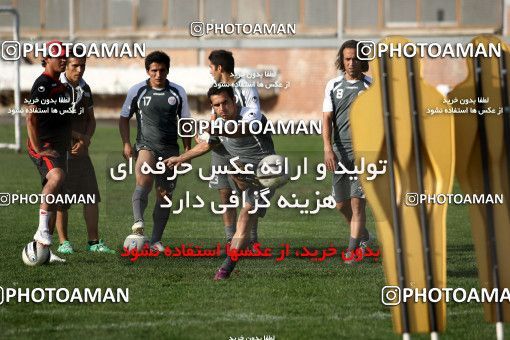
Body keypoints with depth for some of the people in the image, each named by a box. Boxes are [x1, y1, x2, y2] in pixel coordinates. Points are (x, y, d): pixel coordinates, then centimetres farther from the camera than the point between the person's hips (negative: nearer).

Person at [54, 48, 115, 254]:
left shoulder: (85, 88, 13)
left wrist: (85, 141, -2)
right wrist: (78, 136, -8)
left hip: (81, 150, 6)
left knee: (92, 196, -1)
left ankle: (94, 242, 1)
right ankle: (63, 242, 9)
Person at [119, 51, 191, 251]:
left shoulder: (177, 92, 7)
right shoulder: (137, 91, 2)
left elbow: (185, 122, 14)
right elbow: (124, 118, 10)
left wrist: (187, 149, 6)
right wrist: (126, 144, -3)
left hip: (170, 149, 3)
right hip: (146, 145, -3)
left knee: (165, 195, 4)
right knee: (144, 181, -32)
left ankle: (156, 240, 11)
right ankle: (138, 221, -44)